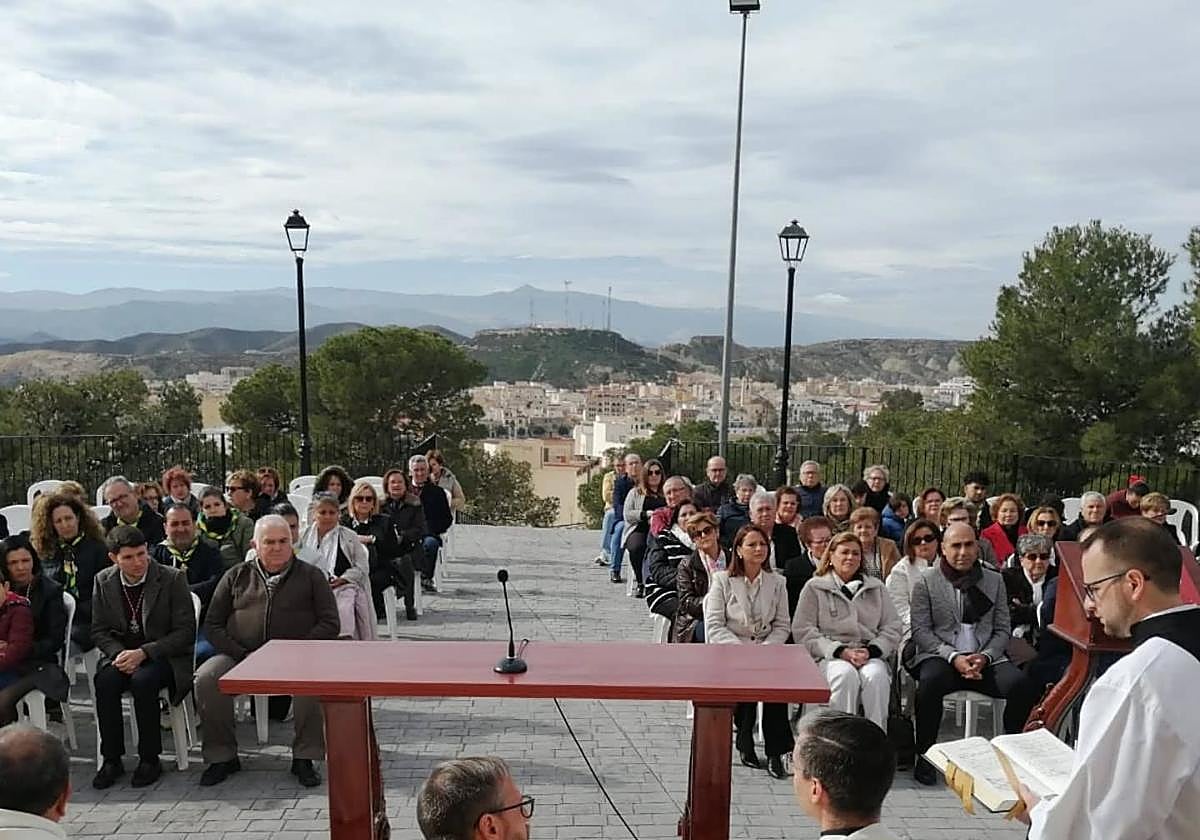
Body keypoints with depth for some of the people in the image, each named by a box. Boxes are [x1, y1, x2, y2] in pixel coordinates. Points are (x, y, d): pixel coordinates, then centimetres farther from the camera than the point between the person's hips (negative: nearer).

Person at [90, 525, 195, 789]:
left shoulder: (172, 579, -9)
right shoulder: (103, 581, 3)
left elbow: (185, 631, -10)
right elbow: (99, 630, 8)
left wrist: (143, 653, -20)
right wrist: (119, 653, -13)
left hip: (164, 656, -3)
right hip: (121, 654, 4)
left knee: (143, 681, -33)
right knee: (105, 681, -27)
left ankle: (149, 759, -17)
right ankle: (111, 760, -13)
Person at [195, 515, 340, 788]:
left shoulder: (311, 576, 10)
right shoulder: (236, 576, 15)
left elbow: (329, 623, 3)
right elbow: (213, 625, 11)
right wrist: (242, 655, -6)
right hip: (240, 656, 2)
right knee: (205, 678, -25)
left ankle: (304, 757, -16)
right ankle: (222, 756, -6)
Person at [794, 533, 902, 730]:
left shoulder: (876, 587, 21)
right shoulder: (814, 587, 11)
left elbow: (893, 627, 14)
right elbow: (802, 631, 1)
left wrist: (871, 651, -6)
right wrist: (840, 651, -11)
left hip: (870, 656, 2)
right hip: (829, 657, -2)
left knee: (876, 675, -31)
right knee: (846, 675, -34)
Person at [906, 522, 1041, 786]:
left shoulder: (994, 580, 14)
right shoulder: (926, 582, 6)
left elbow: (1002, 630, 11)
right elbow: (920, 630, -1)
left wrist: (985, 657, -8)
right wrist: (954, 657, -14)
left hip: (985, 658, 3)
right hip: (940, 656, -2)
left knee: (1022, 685, -25)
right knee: (930, 681, -35)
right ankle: (925, 756, -18)